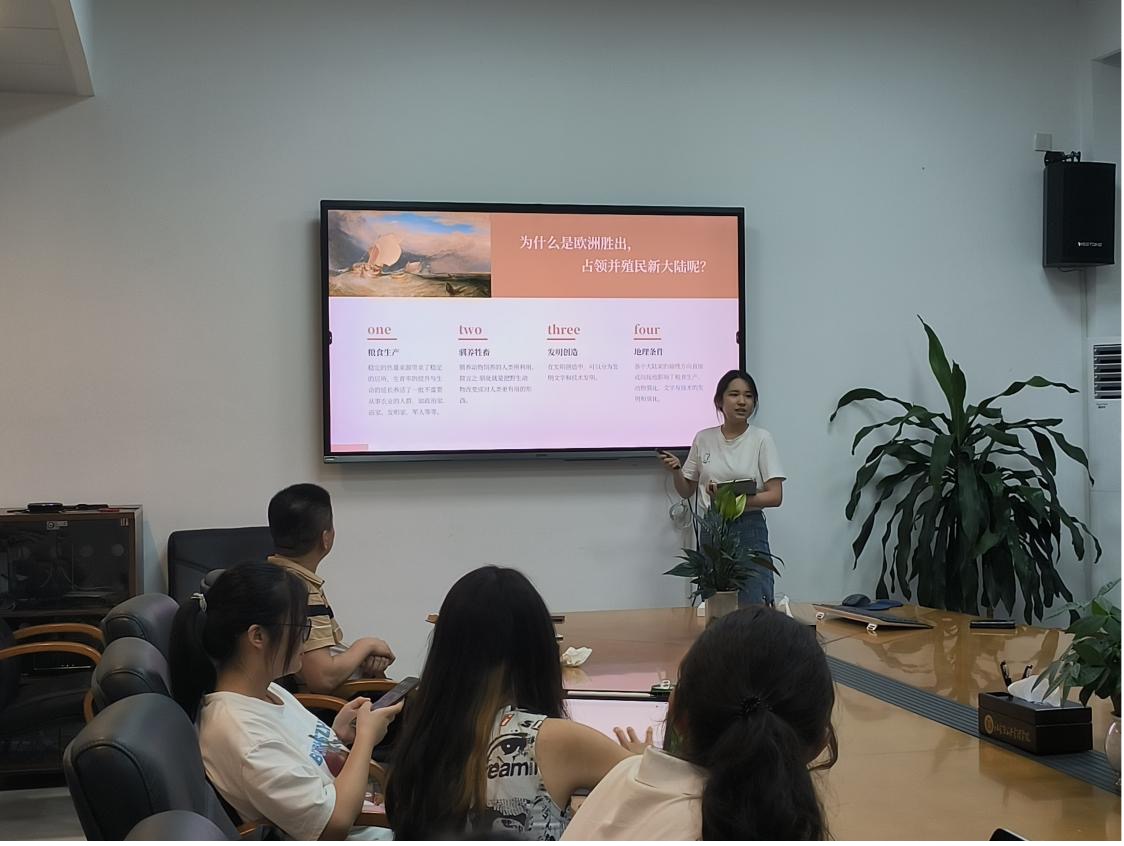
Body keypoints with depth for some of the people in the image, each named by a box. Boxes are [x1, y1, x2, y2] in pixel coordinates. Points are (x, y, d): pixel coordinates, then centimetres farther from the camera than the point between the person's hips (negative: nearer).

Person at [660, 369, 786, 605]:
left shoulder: (761, 439, -3)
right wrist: (675, 470, -5)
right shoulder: (703, 439, 7)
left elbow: (775, 496, -7)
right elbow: (687, 491, 15)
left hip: (748, 530, -3)